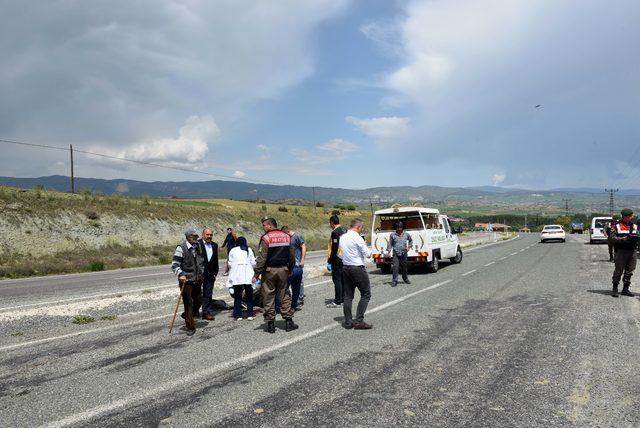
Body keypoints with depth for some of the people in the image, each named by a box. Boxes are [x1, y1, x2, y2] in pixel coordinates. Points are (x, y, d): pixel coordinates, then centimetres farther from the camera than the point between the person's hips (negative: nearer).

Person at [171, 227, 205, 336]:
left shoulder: (197, 246, 9)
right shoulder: (181, 248, -13)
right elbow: (174, 265, -15)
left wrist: (202, 274, 18)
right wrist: (180, 274, -30)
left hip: (197, 280, 7)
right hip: (186, 280, -6)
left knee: (198, 300, 12)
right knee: (188, 303, -2)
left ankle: (187, 315, 40)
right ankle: (190, 328, 9)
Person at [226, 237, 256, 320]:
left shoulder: (233, 250, 5)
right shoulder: (249, 250, 7)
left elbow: (230, 264, 4)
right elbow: (253, 263, 7)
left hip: (237, 276, 0)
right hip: (248, 275, 0)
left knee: (237, 296, 7)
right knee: (249, 296, 8)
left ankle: (238, 315, 7)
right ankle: (250, 315, 7)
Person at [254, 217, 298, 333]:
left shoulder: (266, 238, -10)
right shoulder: (286, 236, 7)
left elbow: (261, 258, -14)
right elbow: (292, 256, 12)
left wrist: (257, 274, -9)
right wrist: (290, 270, 22)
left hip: (269, 270, -4)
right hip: (283, 269, 4)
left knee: (268, 297, 4)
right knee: (284, 296, 11)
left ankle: (270, 324, 8)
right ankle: (288, 322, 11)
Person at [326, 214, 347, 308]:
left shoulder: (335, 232, -16)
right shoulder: (345, 230, 11)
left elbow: (334, 249, -20)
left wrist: (329, 262, -16)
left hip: (337, 260, -9)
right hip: (345, 260, 9)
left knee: (337, 280, -5)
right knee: (342, 279, 14)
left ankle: (337, 302, -3)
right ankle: (342, 299, 22)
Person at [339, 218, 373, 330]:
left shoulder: (342, 237, 9)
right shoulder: (357, 238, -14)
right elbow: (368, 254, -12)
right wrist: (366, 246, 8)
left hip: (345, 267, 8)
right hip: (357, 268, -8)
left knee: (348, 295, 11)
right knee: (366, 294, 1)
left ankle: (348, 322, 13)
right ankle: (359, 321, -5)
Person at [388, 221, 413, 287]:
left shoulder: (406, 234, 5)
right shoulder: (393, 235, 0)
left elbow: (411, 240, 21)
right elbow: (390, 244, 5)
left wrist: (409, 247, 8)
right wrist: (389, 251, -4)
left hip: (403, 253, 2)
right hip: (396, 253, -2)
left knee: (404, 267, 13)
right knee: (395, 267, -11)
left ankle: (405, 279, 32)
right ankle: (394, 281, -7)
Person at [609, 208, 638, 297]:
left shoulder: (634, 226, 14)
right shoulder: (617, 226, -2)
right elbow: (611, 238, -8)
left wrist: (635, 239, -4)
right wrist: (622, 239, -21)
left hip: (632, 251, 5)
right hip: (621, 252, -5)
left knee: (629, 271, 9)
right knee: (618, 270, -3)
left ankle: (625, 289, 19)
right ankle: (615, 289, 5)